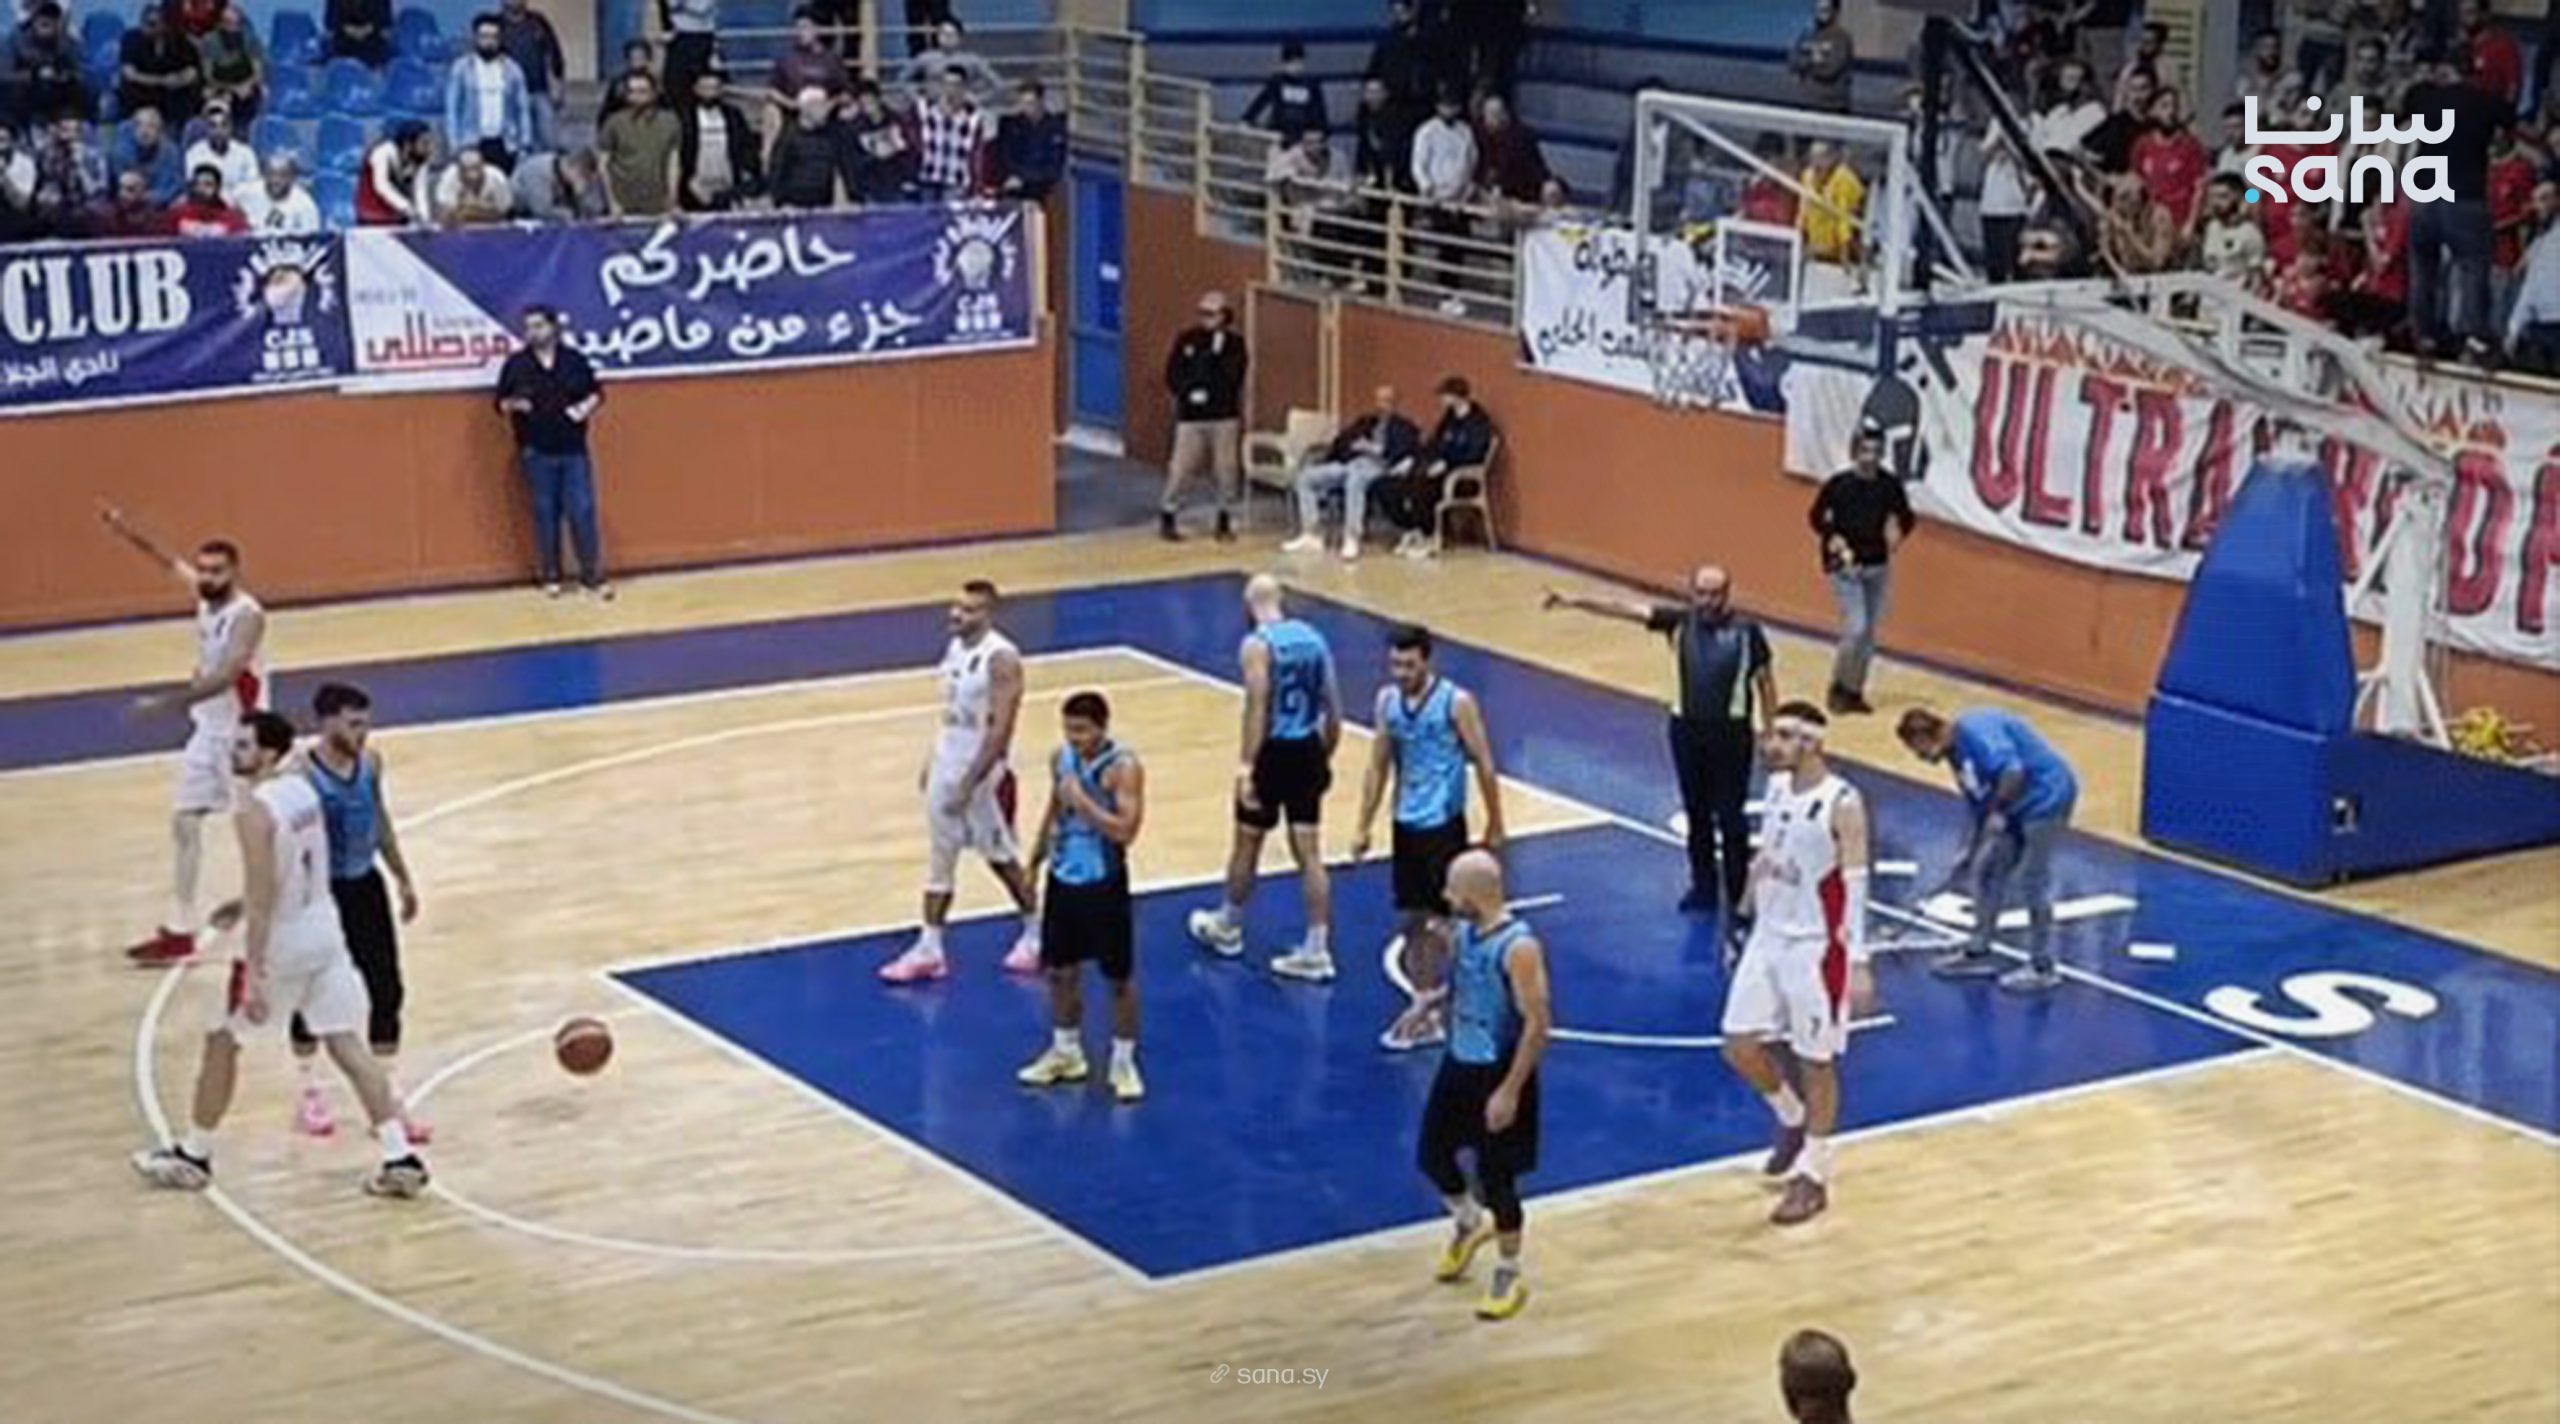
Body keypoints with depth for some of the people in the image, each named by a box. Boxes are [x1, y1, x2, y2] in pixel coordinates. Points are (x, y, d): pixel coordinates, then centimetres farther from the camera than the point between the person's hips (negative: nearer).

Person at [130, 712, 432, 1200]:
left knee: (222, 1041, 11)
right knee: (346, 1044, 6)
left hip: (282, 943, -7)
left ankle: (193, 1156, 23)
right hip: (325, 931, 7)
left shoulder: (255, 811, -21)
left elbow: (262, 900, -24)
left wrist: (254, 975, -23)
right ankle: (401, 1158, -1)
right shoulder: (302, 789, 5)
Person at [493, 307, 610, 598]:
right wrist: (514, 404, -17)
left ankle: (593, 576, 8)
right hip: (537, 454, 0)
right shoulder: (516, 364, -1)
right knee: (545, 514, 6)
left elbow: (596, 393, 10)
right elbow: (501, 403, 4)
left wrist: (586, 407, -10)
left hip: (574, 451, 0)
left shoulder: (575, 359, 2)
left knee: (582, 511, 0)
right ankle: (550, 576, 16)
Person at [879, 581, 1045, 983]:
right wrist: (934, 760, 15)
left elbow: (1000, 731, -23)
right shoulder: (955, 647, 5)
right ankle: (928, 950, 13)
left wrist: (969, 783, -24)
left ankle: (1037, 934, 27)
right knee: (939, 859, 9)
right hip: (947, 767, 8)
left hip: (985, 774, -8)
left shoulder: (1001, 659, -21)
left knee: (1002, 858, 7)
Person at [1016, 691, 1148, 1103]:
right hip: (1063, 879, 6)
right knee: (1060, 970, 14)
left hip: (1104, 884, -6)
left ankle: (1123, 1062, 16)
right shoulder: (1061, 758, 1)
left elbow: (1126, 831, -27)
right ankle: (1066, 1052, 31)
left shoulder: (1123, 767, -19)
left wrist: (1081, 799, -30)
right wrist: (1033, 864, 18)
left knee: (1119, 977, 4)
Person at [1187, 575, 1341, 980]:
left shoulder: (1257, 645, -13)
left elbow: (1258, 709, -21)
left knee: (1247, 844, 14)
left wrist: (1246, 765, -22)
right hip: (1308, 751, 6)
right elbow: (1333, 707, 10)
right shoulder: (1313, 637, 7)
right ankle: (1317, 951, 4)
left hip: (1273, 752, -6)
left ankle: (1227, 928, 33)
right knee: (1309, 853, 6)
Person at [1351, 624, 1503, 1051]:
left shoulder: (1457, 703, -13)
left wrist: (1494, 827, -4)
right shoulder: (1387, 700, 3)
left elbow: (1484, 765, -7)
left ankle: (1425, 1006, 4)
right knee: (1409, 921, 9)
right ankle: (1427, 1013, 16)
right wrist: (1364, 827, 9)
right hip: (1406, 824, 6)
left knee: (1439, 921, -3)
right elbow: (1378, 767, 11)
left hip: (1443, 825, -6)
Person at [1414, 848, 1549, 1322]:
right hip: (1459, 1063, 8)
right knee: (1432, 1155, 17)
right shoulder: (1463, 933, -1)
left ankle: (1512, 1273, 22)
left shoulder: (1519, 948, -25)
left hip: (1498, 1073, -8)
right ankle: (1470, 1222, 45)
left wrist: (1511, 1091, -23)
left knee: (1496, 1177, 2)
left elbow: (1538, 1024, -23)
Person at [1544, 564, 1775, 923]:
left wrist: (1768, 732, -1)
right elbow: (1627, 609, -9)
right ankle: (1704, 886, 31)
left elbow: (1765, 680, 0)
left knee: (1731, 819, -2)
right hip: (1687, 728, 4)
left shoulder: (1746, 630, -9)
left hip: (1731, 732, -4)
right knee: (1697, 813, 16)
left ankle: (1739, 903, 3)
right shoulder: (1680, 620, -2)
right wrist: (1576, 602, -19)